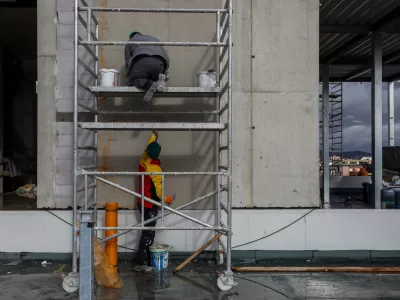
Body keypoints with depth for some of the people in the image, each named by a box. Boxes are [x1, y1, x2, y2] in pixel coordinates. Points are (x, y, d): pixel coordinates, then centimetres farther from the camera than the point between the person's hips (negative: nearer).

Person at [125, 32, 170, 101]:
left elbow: (128, 62, 24)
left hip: (141, 61, -3)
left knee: (132, 81, 8)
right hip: (159, 62, 4)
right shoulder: (154, 39, 41)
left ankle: (149, 85, -22)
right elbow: (166, 58, 31)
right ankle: (159, 79, -12)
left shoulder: (130, 41, 32)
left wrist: (129, 79, 28)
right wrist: (164, 74, 36)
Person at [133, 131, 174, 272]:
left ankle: (146, 260, 22)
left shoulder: (143, 161, 0)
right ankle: (140, 263, -2)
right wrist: (167, 199, -4)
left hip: (142, 203, 8)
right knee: (148, 233, -3)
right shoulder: (155, 170, -21)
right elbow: (157, 191, -22)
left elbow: (148, 146, 20)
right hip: (150, 205, -8)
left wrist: (155, 134, 34)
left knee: (148, 232, 15)